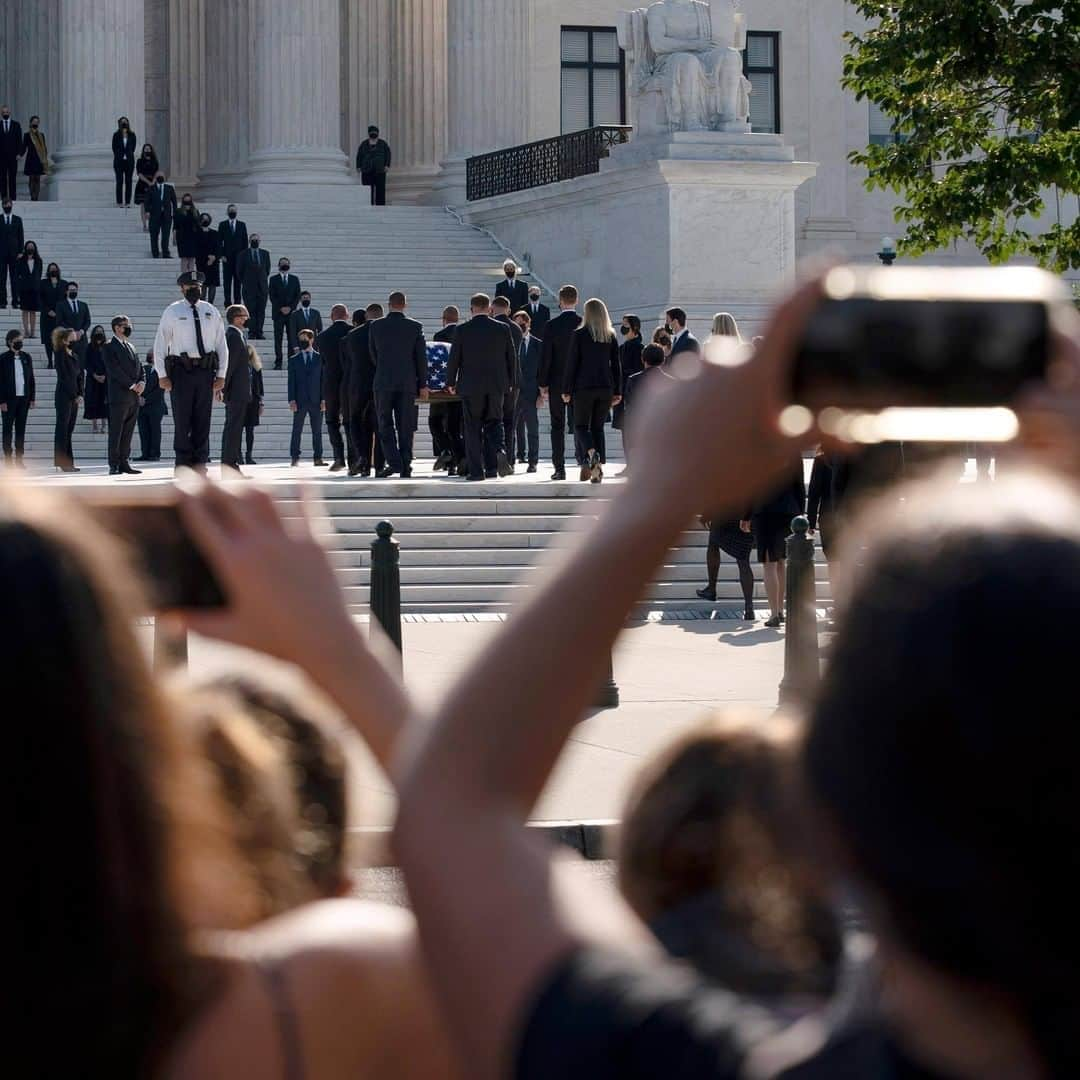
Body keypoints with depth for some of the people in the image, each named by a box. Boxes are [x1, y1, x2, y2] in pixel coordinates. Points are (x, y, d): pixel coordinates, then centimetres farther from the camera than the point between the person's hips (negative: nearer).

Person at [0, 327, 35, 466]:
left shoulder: (26, 357, 8)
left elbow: (31, 379, 11)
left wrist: (32, 398, 6)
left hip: (23, 398, 3)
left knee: (21, 429, 5)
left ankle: (19, 459, 9)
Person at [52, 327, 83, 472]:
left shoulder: (75, 357, 14)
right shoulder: (60, 356, -7)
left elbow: (81, 376, 10)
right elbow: (64, 377, -12)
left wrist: (80, 394, -3)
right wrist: (74, 396, -11)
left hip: (74, 397, 7)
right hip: (64, 396, -7)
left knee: (69, 429, 7)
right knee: (62, 428, -5)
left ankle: (68, 462, 9)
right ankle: (62, 462, -6)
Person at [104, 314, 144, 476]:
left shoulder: (131, 347, 20)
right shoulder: (110, 347, -4)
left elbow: (139, 368, 18)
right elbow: (114, 370, -13)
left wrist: (141, 382, -2)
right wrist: (131, 385, -14)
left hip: (134, 396, 7)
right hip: (119, 395, -7)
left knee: (128, 432, 7)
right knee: (116, 432, -4)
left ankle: (125, 462, 10)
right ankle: (114, 465, -3)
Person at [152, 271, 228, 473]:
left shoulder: (212, 312, 11)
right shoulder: (172, 312, 3)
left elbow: (221, 345, 13)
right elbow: (160, 345, 3)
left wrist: (220, 374, 6)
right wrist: (162, 375, -4)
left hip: (205, 371, 3)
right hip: (181, 371, -3)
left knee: (203, 420, 4)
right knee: (182, 420, -3)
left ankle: (200, 463, 9)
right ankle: (183, 464, 2)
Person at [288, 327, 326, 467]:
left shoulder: (319, 358, 9)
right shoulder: (294, 359, 9)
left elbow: (323, 379, 7)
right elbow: (291, 381, 4)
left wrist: (324, 399, -2)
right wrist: (292, 400, -6)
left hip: (316, 401, 0)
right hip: (300, 401, 0)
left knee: (317, 431, 2)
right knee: (297, 430, -1)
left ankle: (318, 458, 5)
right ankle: (294, 458, 2)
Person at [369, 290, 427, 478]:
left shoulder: (376, 326, -2)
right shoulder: (415, 327, -2)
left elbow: (373, 354, 8)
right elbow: (421, 357, 1)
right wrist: (422, 384, 9)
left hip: (383, 382, -1)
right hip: (408, 383, 1)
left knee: (385, 424, 5)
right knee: (406, 426, 6)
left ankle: (393, 461, -11)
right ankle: (405, 466, 6)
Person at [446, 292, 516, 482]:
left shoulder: (462, 330, -6)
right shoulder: (503, 329, 1)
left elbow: (454, 358, -2)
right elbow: (512, 358, 5)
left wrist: (451, 382, 11)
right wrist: (509, 382, 16)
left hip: (470, 386, -2)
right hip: (497, 386, 2)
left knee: (473, 428, 4)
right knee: (493, 423, 13)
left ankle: (476, 470, 1)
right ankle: (498, 452, -15)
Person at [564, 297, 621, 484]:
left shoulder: (579, 335, -5)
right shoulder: (611, 336, 5)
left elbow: (571, 363, -6)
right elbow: (616, 365, 7)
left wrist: (566, 390, -1)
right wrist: (618, 391, 12)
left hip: (584, 386, -3)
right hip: (606, 387, 3)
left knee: (581, 425, 6)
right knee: (598, 427, 10)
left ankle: (590, 451, -24)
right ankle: (597, 468, 4)